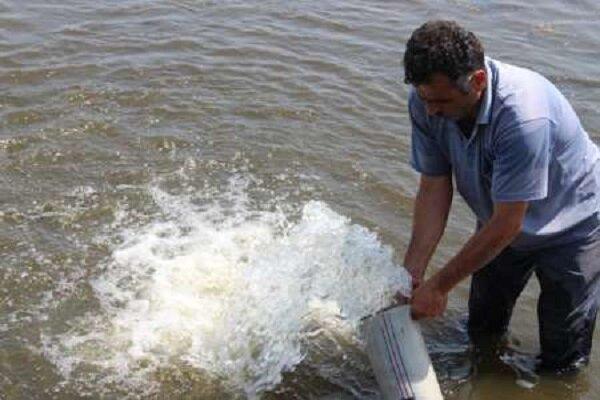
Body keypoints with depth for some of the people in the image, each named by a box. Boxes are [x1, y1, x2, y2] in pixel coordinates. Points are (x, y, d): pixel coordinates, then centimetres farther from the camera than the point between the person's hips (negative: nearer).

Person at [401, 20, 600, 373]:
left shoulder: (523, 116, -42)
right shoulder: (427, 102, -23)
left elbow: (507, 225, -35)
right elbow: (434, 189, -15)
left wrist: (439, 286, -27)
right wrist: (412, 273, -21)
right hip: (502, 221, 5)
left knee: (562, 362, 5)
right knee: (482, 330, 21)